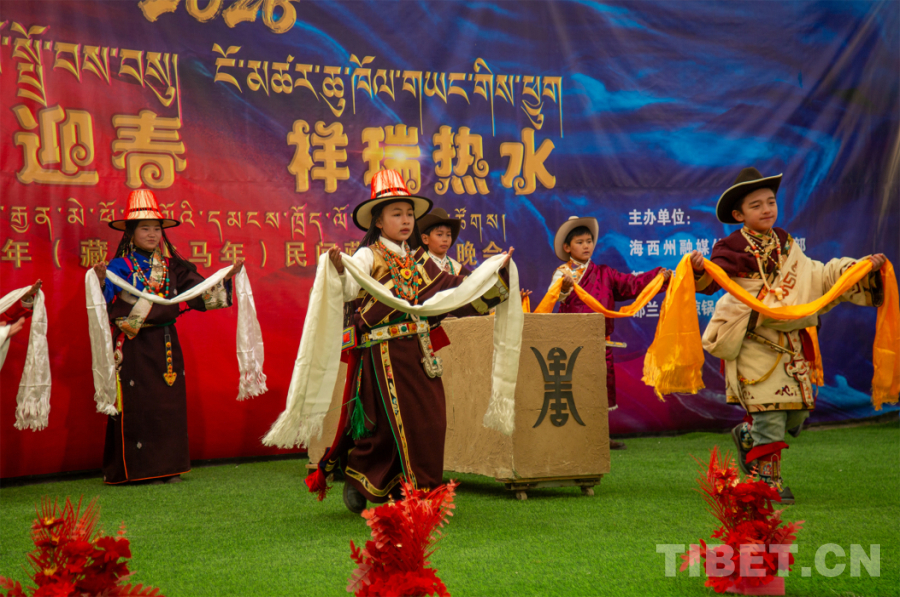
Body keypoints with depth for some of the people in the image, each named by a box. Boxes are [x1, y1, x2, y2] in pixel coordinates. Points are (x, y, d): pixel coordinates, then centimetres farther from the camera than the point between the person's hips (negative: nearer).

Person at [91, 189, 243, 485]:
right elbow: (104, 300, -16)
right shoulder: (120, 267, -4)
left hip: (166, 345, 5)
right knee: (138, 406, -4)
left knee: (170, 402, 5)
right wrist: (100, 281, -35)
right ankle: (141, 468, 2)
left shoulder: (172, 267, 12)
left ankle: (169, 465, 12)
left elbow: (201, 292, 15)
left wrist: (226, 277, 5)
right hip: (133, 347, -5)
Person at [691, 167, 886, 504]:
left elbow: (818, 276, 17)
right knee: (770, 411, -9)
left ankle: (747, 437, 33)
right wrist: (700, 270, -43)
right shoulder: (733, 248, -7)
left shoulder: (785, 244, 12)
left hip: (791, 342, 6)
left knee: (798, 412, 9)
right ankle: (770, 482, 3)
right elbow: (712, 280, -20)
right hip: (754, 344, -6)